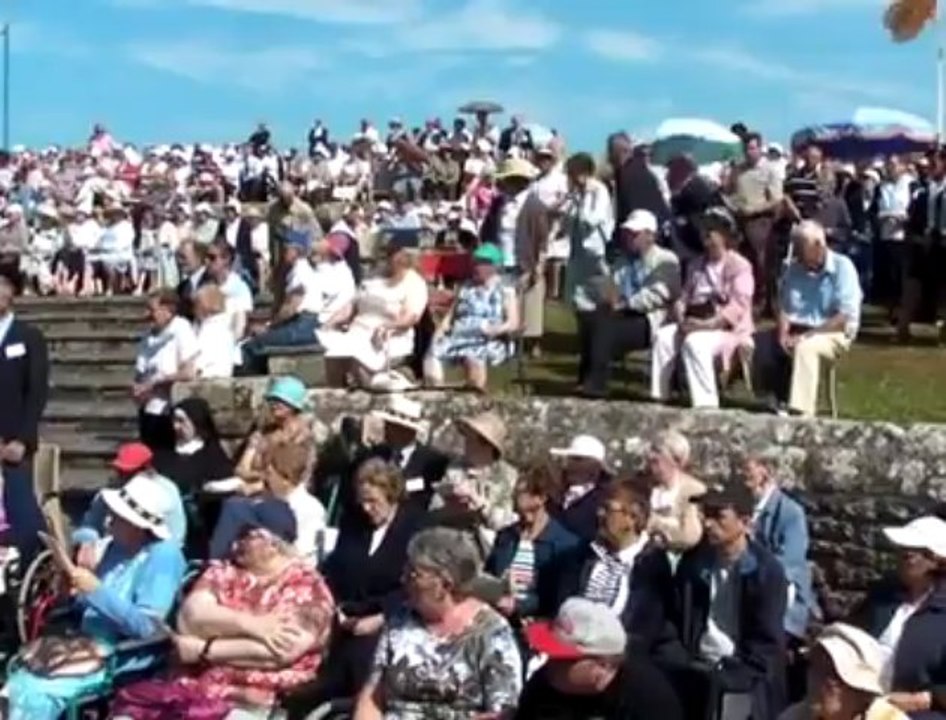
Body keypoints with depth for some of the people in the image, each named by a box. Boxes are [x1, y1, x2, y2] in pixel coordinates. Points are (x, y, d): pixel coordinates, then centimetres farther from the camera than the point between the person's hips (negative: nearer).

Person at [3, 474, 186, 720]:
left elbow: (145, 626, -22)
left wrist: (96, 590, -23)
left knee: (38, 694, -20)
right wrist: (76, 591, -5)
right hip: (88, 642, 9)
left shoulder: (163, 555, -16)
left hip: (122, 657, -9)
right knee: (18, 680, -6)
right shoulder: (118, 546, 9)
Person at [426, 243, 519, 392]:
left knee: (473, 357, -40)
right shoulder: (466, 289, 23)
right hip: (460, 337, 5)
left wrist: (495, 330, -23)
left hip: (489, 342, -5)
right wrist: (441, 330, 2)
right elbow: (450, 316, 22)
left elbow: (513, 323, -3)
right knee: (433, 353, -25)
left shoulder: (506, 291, 7)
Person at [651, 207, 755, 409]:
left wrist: (706, 324, -25)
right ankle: (658, 398, -20)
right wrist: (681, 317, -6)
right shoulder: (697, 264, 20)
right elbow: (685, 296, 17)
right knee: (663, 336, -20)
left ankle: (705, 405, -32)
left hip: (727, 327, -7)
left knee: (694, 343, -35)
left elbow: (737, 307, -14)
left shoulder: (740, 266, -4)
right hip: (696, 323, 7)